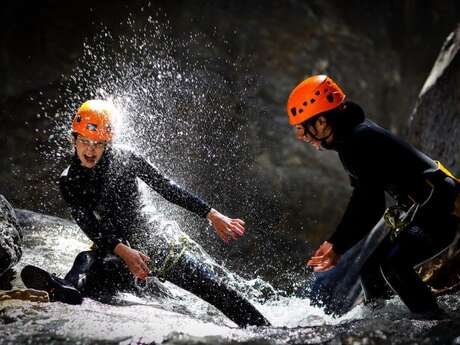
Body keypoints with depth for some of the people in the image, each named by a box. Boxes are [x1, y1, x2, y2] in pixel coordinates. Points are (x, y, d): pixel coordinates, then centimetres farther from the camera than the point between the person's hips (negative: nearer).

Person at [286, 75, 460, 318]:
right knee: (368, 263, 14)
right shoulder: (349, 139, 10)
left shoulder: (360, 140, -22)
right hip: (418, 209, 11)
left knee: (392, 264, -29)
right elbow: (362, 200, 18)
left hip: (440, 206, -11)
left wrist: (340, 248, -16)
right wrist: (335, 242, 15)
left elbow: (372, 206, -23)